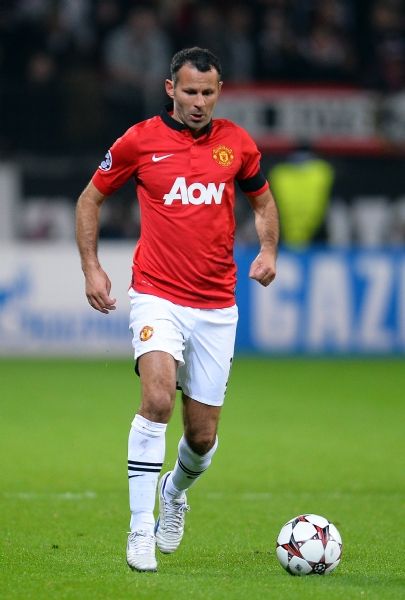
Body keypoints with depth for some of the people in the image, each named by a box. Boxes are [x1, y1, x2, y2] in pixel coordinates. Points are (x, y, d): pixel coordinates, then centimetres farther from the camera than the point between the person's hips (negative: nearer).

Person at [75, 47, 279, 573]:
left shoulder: (236, 143, 4)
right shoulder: (140, 140, -3)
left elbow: (263, 200, 20)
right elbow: (91, 198, 10)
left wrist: (268, 251, 2)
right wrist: (91, 268, 2)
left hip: (216, 306, 3)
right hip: (157, 296, -3)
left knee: (203, 436, 6)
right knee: (158, 397, -27)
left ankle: (176, 490, 41)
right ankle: (140, 528, -21)